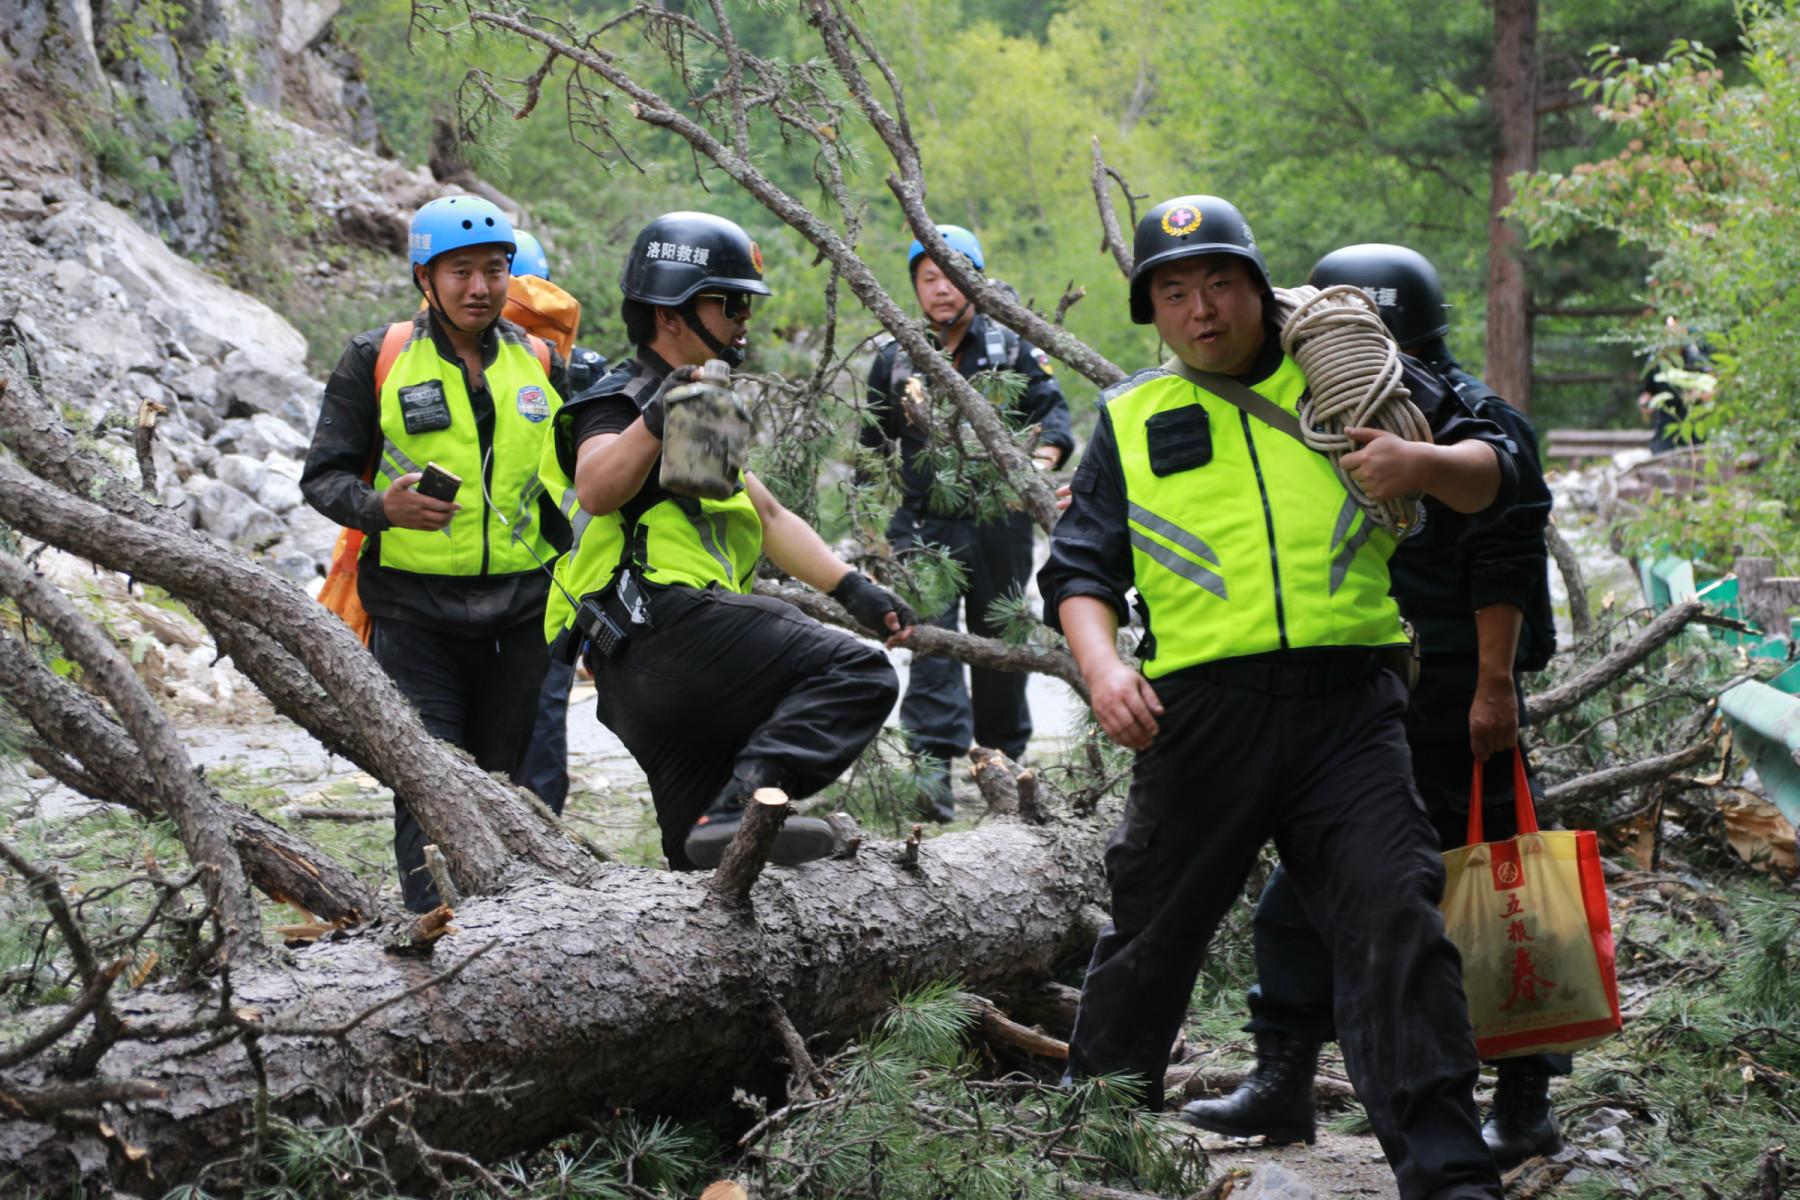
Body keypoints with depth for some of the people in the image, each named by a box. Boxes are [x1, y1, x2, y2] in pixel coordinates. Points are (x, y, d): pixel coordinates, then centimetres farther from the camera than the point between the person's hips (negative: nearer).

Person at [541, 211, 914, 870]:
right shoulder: (620, 401, -2)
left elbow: (767, 517, 28)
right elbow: (596, 490, -24)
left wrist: (853, 587, 16)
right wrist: (655, 420, -42)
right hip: (662, 625, -10)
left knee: (711, 863, 13)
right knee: (858, 673, -21)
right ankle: (744, 803, -34)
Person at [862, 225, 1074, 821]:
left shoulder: (1012, 349, 6)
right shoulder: (895, 360, 10)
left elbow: (1051, 410, 0)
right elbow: (873, 447, 17)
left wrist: (1041, 463, -21)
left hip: (999, 525, 0)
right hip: (924, 525, 0)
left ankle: (1003, 757, 25)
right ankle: (934, 765, -22)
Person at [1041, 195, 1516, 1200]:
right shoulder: (1132, 420, 16)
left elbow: (1491, 471, 15)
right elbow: (1083, 569, 12)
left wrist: (1424, 463, -9)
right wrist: (1102, 665, -9)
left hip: (1349, 704, -1)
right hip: (1201, 711, 1)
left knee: (1396, 920, -11)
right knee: (1154, 933, 10)